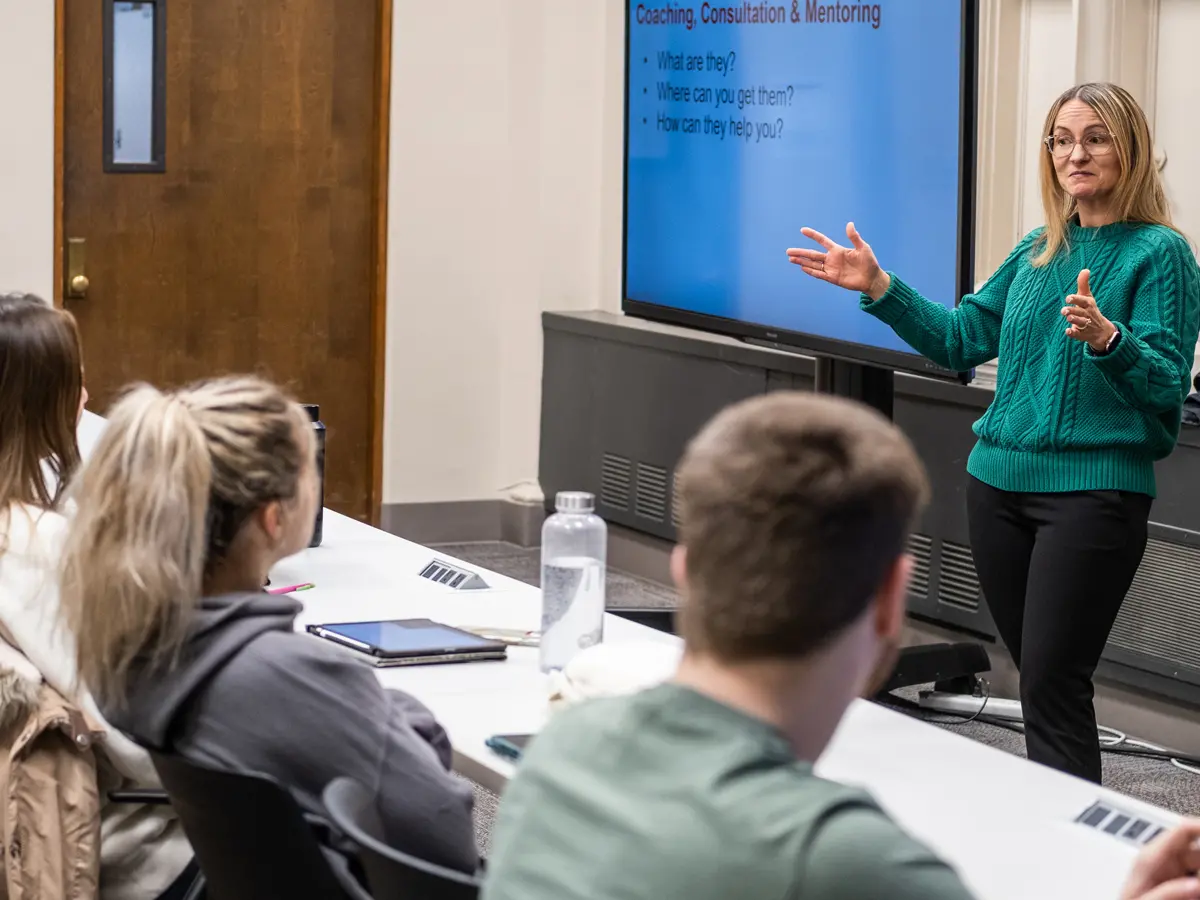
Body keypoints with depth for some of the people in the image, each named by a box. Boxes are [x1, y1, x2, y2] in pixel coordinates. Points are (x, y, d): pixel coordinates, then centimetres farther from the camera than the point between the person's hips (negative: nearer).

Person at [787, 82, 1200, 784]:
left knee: (1051, 682, -11)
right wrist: (879, 287, 8)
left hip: (1093, 490, -6)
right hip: (1001, 482, 6)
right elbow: (959, 338, 18)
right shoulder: (1039, 251, 13)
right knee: (1038, 677, 11)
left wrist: (1106, 338, -33)